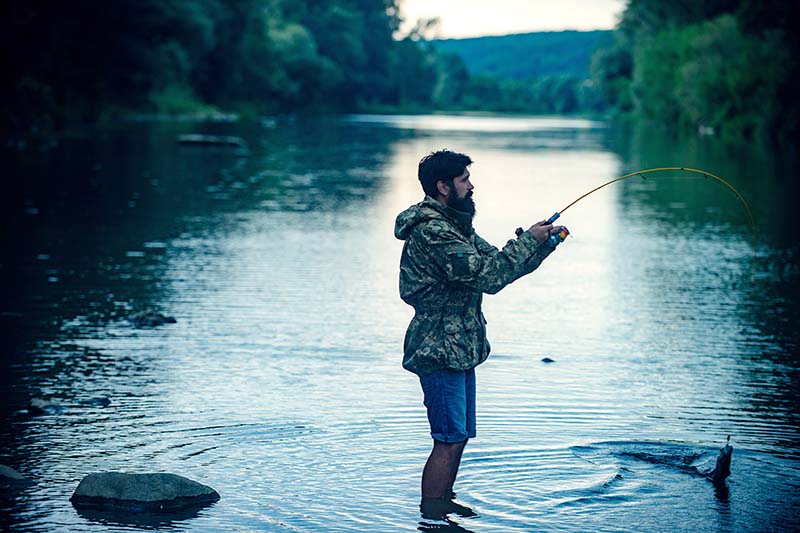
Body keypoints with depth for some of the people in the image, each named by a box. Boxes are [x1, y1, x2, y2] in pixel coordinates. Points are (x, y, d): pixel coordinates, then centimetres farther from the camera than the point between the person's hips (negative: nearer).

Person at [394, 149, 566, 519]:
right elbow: (487, 276, -24)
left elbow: (501, 266, 19)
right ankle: (430, 516, -4)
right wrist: (528, 239, -14)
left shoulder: (456, 226, 16)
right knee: (448, 440, -9)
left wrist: (545, 244, 6)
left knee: (459, 436, 16)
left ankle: (444, 502, 26)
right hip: (440, 351, -10)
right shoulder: (431, 230, -18)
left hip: (461, 349, 10)